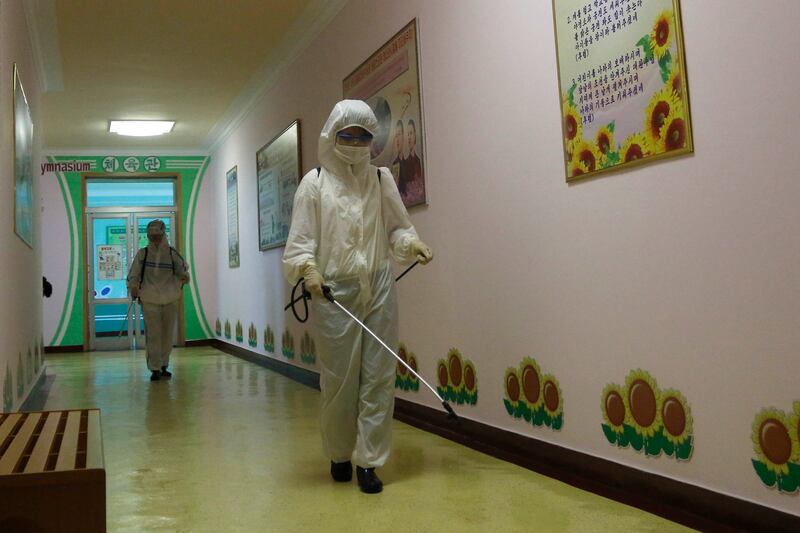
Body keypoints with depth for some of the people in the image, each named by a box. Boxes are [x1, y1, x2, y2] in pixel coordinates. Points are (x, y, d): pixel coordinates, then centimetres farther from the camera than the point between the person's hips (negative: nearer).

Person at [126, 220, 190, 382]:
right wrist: (133, 287, -17)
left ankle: (163, 366, 23)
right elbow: (133, 274, 2)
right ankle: (155, 369, -3)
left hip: (170, 300, 2)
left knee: (168, 335, 8)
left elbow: (182, 270, 10)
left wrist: (184, 277, -14)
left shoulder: (172, 253, 4)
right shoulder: (142, 254, 2)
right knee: (153, 335, -7)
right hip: (150, 300, -2)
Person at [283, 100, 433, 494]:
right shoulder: (315, 182, 3)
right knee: (338, 379, 4)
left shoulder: (381, 179, 10)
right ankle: (339, 455, 26)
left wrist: (412, 244, -7)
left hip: (378, 289, 2)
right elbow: (301, 238, -1)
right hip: (333, 292, -2)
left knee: (378, 376, 0)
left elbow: (397, 227, 13)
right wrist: (308, 267, -20)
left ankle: (368, 461, 10)